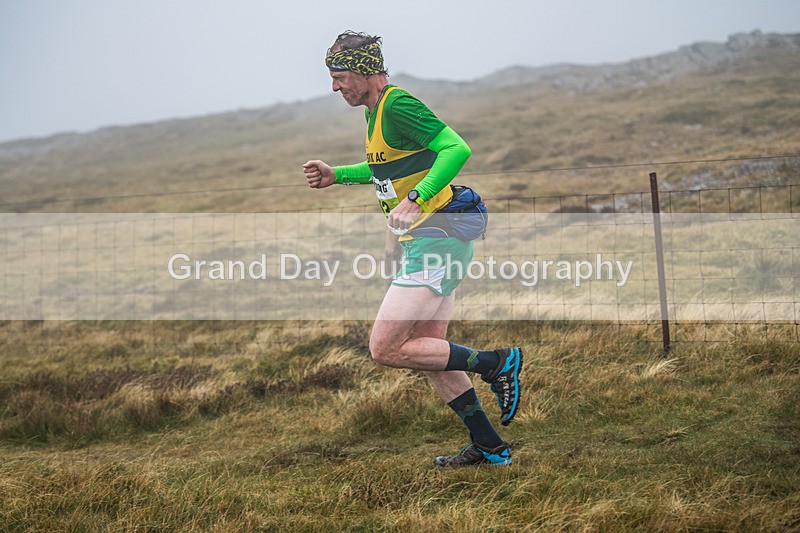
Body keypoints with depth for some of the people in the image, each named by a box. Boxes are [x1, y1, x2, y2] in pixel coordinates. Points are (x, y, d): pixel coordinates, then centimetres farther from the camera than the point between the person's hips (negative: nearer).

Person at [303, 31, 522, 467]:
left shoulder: (398, 106, -15)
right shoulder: (378, 109, 15)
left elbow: (457, 149, -26)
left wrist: (415, 199, -33)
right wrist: (337, 175, 23)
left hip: (436, 241, -10)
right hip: (427, 240, 10)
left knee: (385, 349, -10)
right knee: (429, 349, 14)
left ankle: (497, 364, -3)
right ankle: (489, 447, 21)